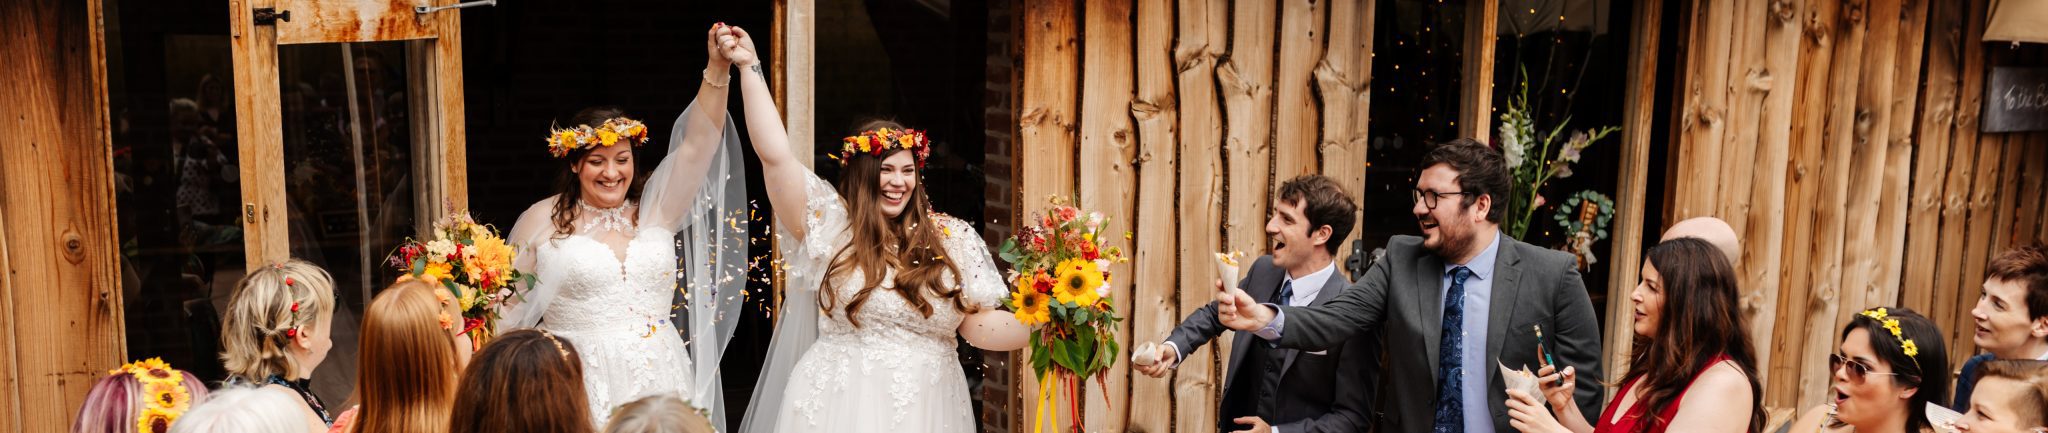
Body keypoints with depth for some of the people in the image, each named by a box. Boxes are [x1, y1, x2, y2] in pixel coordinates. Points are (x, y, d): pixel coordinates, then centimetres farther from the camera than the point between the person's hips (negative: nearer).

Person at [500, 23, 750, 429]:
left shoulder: (653, 211, 7)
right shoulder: (542, 220, 2)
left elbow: (697, 146, -3)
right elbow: (512, 305, 7)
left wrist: (717, 70, -13)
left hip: (656, 380, 2)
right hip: (579, 383, -2)